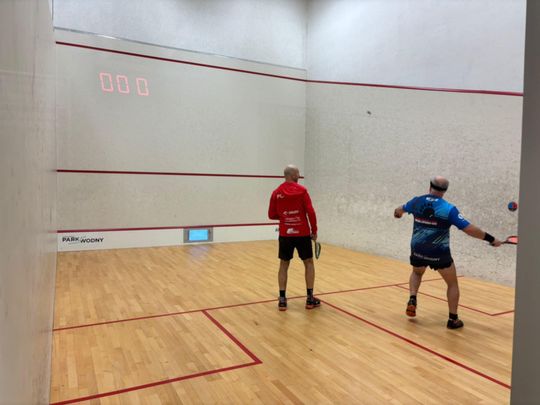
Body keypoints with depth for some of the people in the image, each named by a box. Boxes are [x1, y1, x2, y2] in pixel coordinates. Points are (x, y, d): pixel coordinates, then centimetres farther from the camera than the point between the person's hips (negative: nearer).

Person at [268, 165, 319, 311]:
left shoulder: (276, 193, 2)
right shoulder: (301, 190, -7)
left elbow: (271, 215, 6)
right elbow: (310, 212, -11)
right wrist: (314, 230, 0)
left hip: (285, 234, 3)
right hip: (302, 233, -2)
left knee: (283, 265, 13)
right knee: (309, 263, 12)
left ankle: (282, 299, 9)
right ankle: (310, 299, 13)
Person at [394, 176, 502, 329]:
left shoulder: (417, 202, -1)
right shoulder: (449, 209, -14)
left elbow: (400, 209, 21)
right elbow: (470, 229, -16)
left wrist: (397, 212, 45)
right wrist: (491, 239, -4)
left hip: (418, 250, 4)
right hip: (439, 253, -3)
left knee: (417, 273, 33)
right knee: (452, 284, 17)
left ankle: (412, 300, 13)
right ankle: (453, 319, 16)